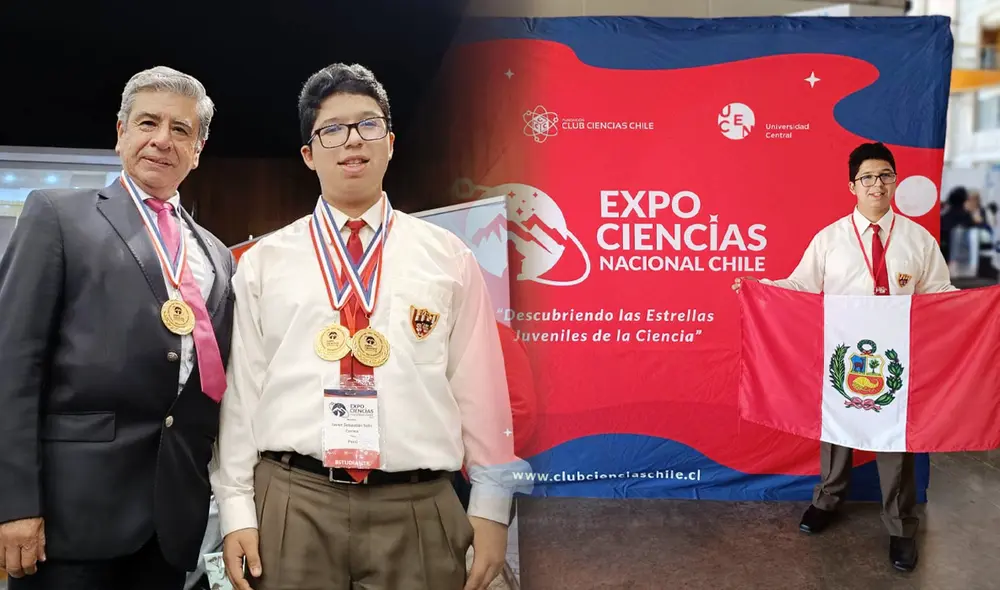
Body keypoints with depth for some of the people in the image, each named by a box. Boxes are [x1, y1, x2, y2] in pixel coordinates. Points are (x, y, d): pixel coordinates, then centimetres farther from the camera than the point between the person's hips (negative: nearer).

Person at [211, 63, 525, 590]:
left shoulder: (448, 257, 4)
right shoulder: (263, 262, 6)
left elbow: (479, 386, 2)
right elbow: (241, 390, 5)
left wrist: (491, 507, 2)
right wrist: (236, 509, 2)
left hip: (417, 509, 0)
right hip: (292, 506, 1)